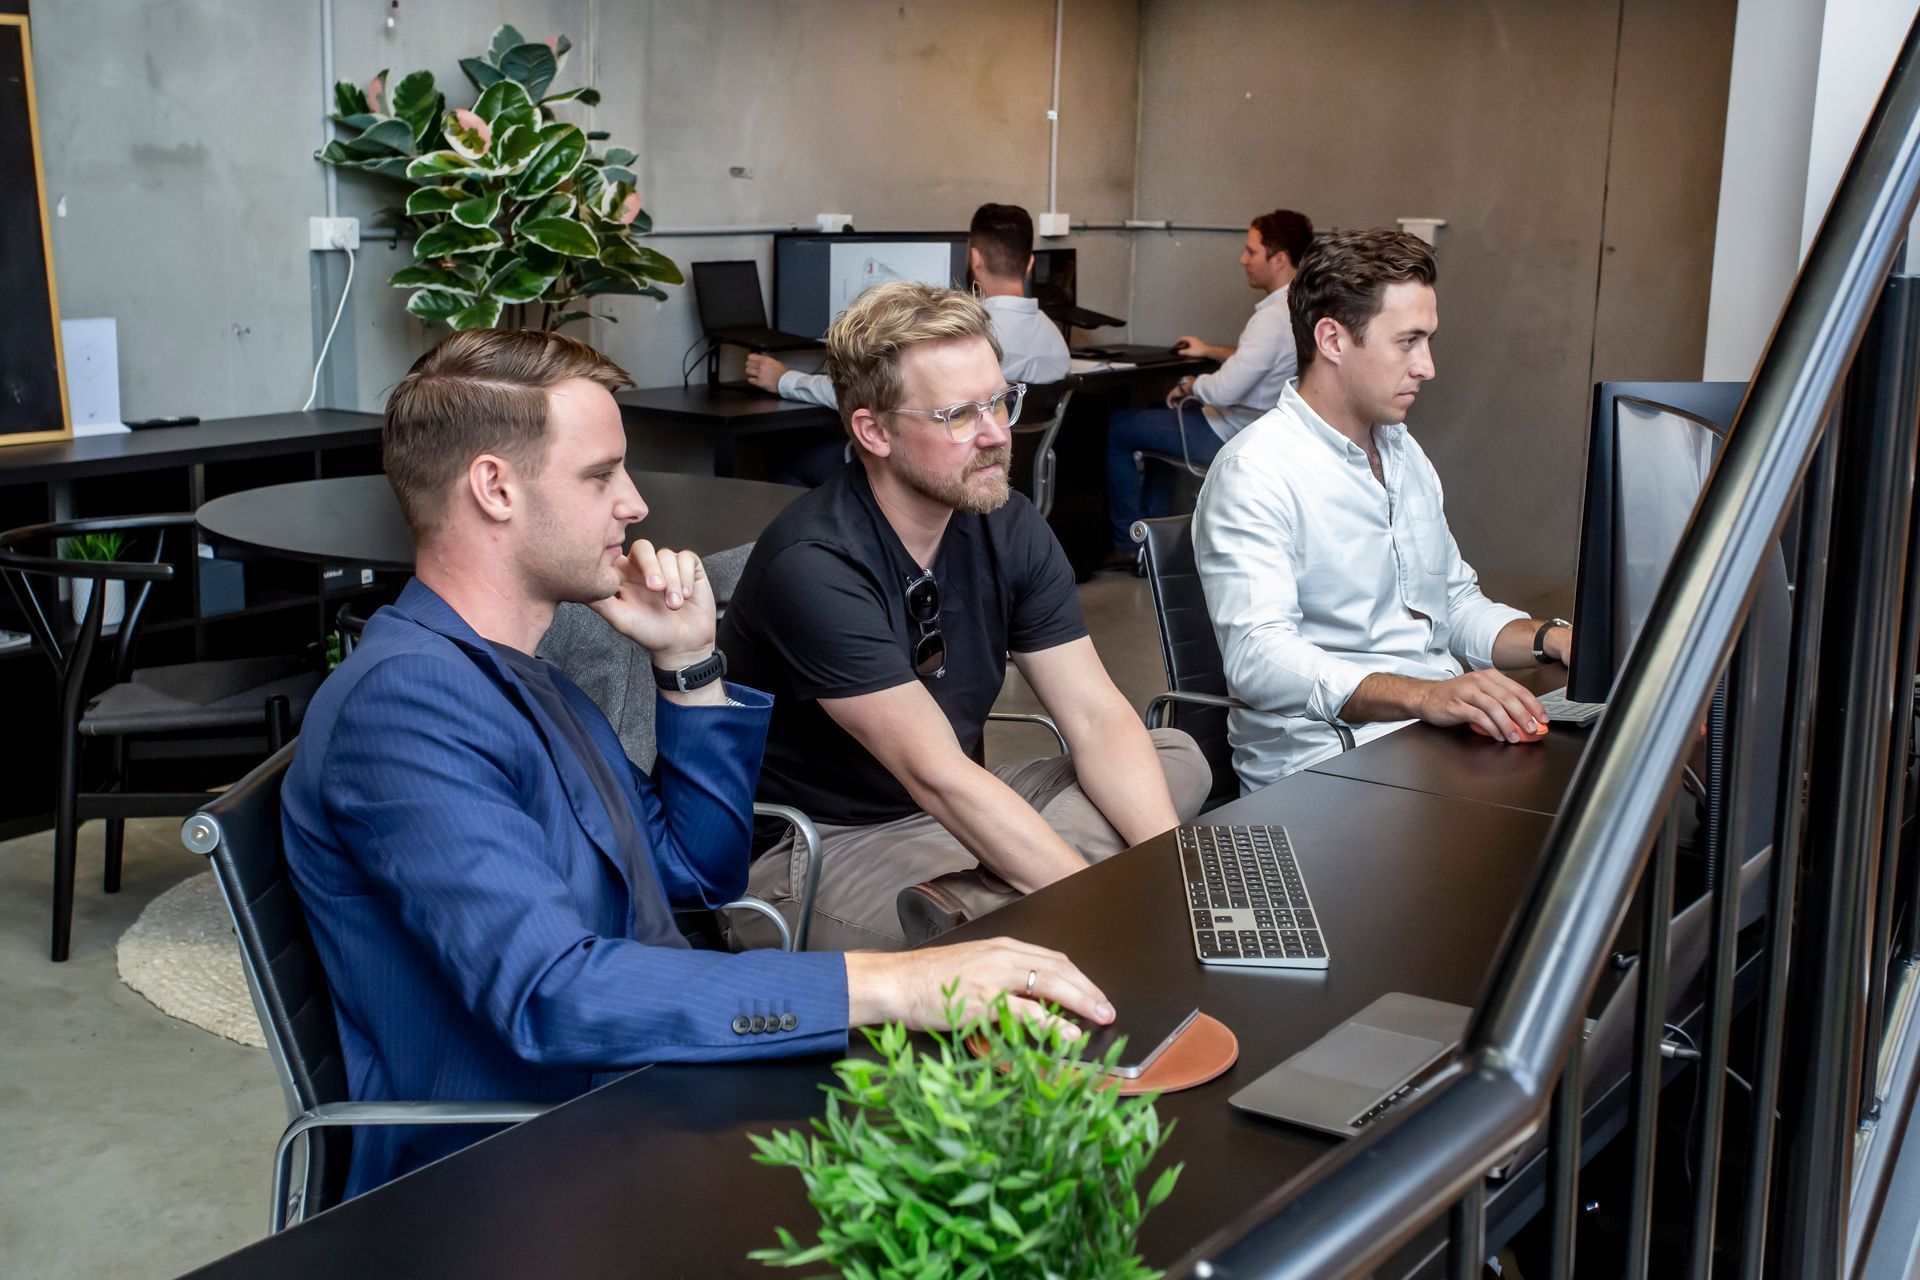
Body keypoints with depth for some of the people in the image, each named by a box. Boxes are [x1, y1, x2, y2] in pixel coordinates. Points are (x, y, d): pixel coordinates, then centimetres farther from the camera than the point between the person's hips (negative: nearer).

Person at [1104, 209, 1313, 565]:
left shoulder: (1274, 318, -28)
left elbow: (1225, 389, -33)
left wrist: (1188, 386, -14)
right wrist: (1210, 350, 18)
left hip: (1232, 436, -10)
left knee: (1117, 428, -2)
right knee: (1160, 419, 32)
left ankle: (1128, 542, 8)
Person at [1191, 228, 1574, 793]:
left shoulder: (1404, 455, 19)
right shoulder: (1254, 472, -11)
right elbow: (1259, 659, -24)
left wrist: (1553, 638, 5)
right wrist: (1423, 696, -36)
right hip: (1328, 756, -9)